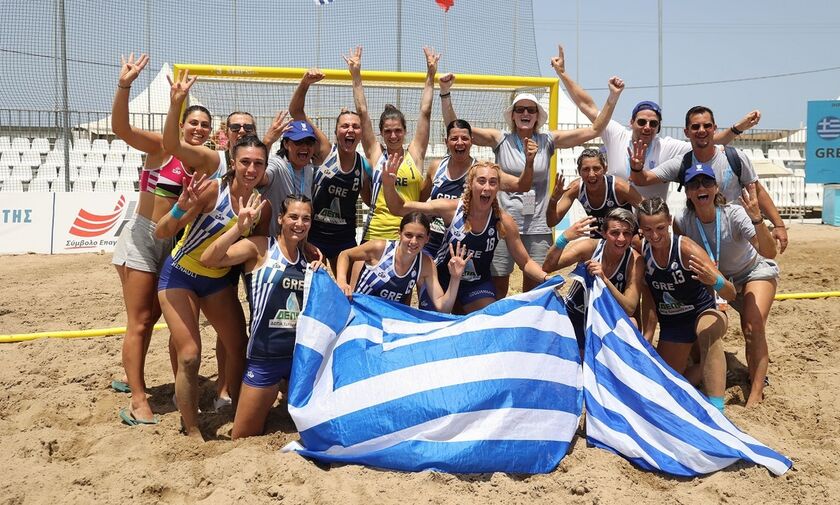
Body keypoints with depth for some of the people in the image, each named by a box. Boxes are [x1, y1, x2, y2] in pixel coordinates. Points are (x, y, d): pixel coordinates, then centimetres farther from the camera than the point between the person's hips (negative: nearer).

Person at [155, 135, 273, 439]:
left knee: (239, 349, 10)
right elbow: (161, 233, -23)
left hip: (219, 279, 5)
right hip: (180, 276, -5)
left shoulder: (263, 206, -7)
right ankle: (192, 432, 4)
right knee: (189, 356, -13)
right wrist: (183, 207, -41)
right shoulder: (211, 189, -23)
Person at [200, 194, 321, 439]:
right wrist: (240, 227, -28)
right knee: (243, 438, 8)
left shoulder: (309, 256, 8)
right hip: (264, 357, -4)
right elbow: (208, 259, -19)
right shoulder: (260, 247, -7)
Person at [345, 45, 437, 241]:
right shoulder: (376, 154, 5)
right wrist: (356, 75, 1)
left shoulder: (414, 154, 6)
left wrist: (431, 74, 3)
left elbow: (425, 112, 5)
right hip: (375, 235, 0)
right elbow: (362, 112, 3)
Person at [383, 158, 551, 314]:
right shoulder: (452, 208, -21)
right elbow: (399, 208, -19)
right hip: (441, 279, 0)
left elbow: (526, 262, -6)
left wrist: (546, 278, -24)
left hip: (478, 284, 1)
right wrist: (388, 184, -37)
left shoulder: (504, 222, -16)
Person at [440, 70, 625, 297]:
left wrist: (613, 97, -1)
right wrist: (445, 93, -12)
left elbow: (595, 129, 6)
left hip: (537, 229, 2)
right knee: (497, 292, 2)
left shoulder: (548, 141, 6)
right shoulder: (500, 140, 2)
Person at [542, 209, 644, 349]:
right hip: (572, 314, 0)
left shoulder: (634, 260, -18)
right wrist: (564, 238, -43)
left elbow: (629, 309, -24)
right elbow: (547, 268, -28)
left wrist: (604, 280, -37)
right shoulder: (590, 247, -19)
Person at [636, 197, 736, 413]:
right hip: (671, 322, 5)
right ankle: (706, 369, 39)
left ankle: (716, 410, -39)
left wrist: (714, 280, -53)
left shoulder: (686, 248, -27)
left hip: (704, 313, -5)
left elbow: (731, 295, -31)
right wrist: (647, 339, -6)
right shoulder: (641, 250, -15)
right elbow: (647, 297, -3)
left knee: (707, 331, -41)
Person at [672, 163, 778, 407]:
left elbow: (769, 252, -43)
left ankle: (756, 394, -17)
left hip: (756, 271, -4)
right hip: (720, 277, 4)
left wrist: (756, 217, -57)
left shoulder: (734, 214, -33)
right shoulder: (683, 221, -23)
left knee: (753, 328, -23)